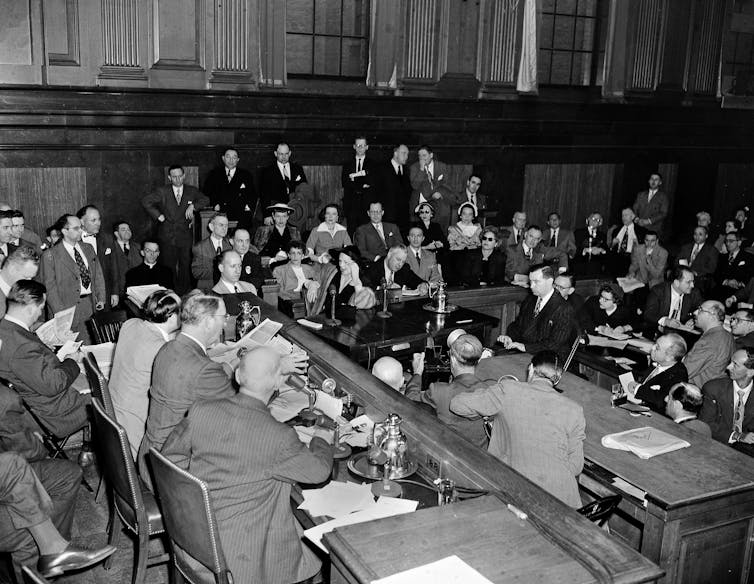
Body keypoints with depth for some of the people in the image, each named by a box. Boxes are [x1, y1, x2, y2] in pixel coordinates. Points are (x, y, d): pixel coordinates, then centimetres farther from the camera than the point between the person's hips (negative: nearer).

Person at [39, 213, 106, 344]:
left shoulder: (88, 248, 15)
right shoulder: (50, 255, -2)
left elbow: (98, 274, 19)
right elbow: (50, 286, -4)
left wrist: (101, 299, 8)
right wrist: (60, 312, -12)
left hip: (92, 304, 5)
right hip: (70, 307, -4)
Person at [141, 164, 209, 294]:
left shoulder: (192, 191, 8)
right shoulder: (162, 192, 1)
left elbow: (205, 200, 12)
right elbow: (145, 202, -1)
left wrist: (193, 206, -5)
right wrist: (158, 215, -8)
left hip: (185, 237, 1)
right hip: (167, 236, -1)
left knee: (185, 267, 2)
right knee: (168, 267, 1)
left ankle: (183, 294, 11)